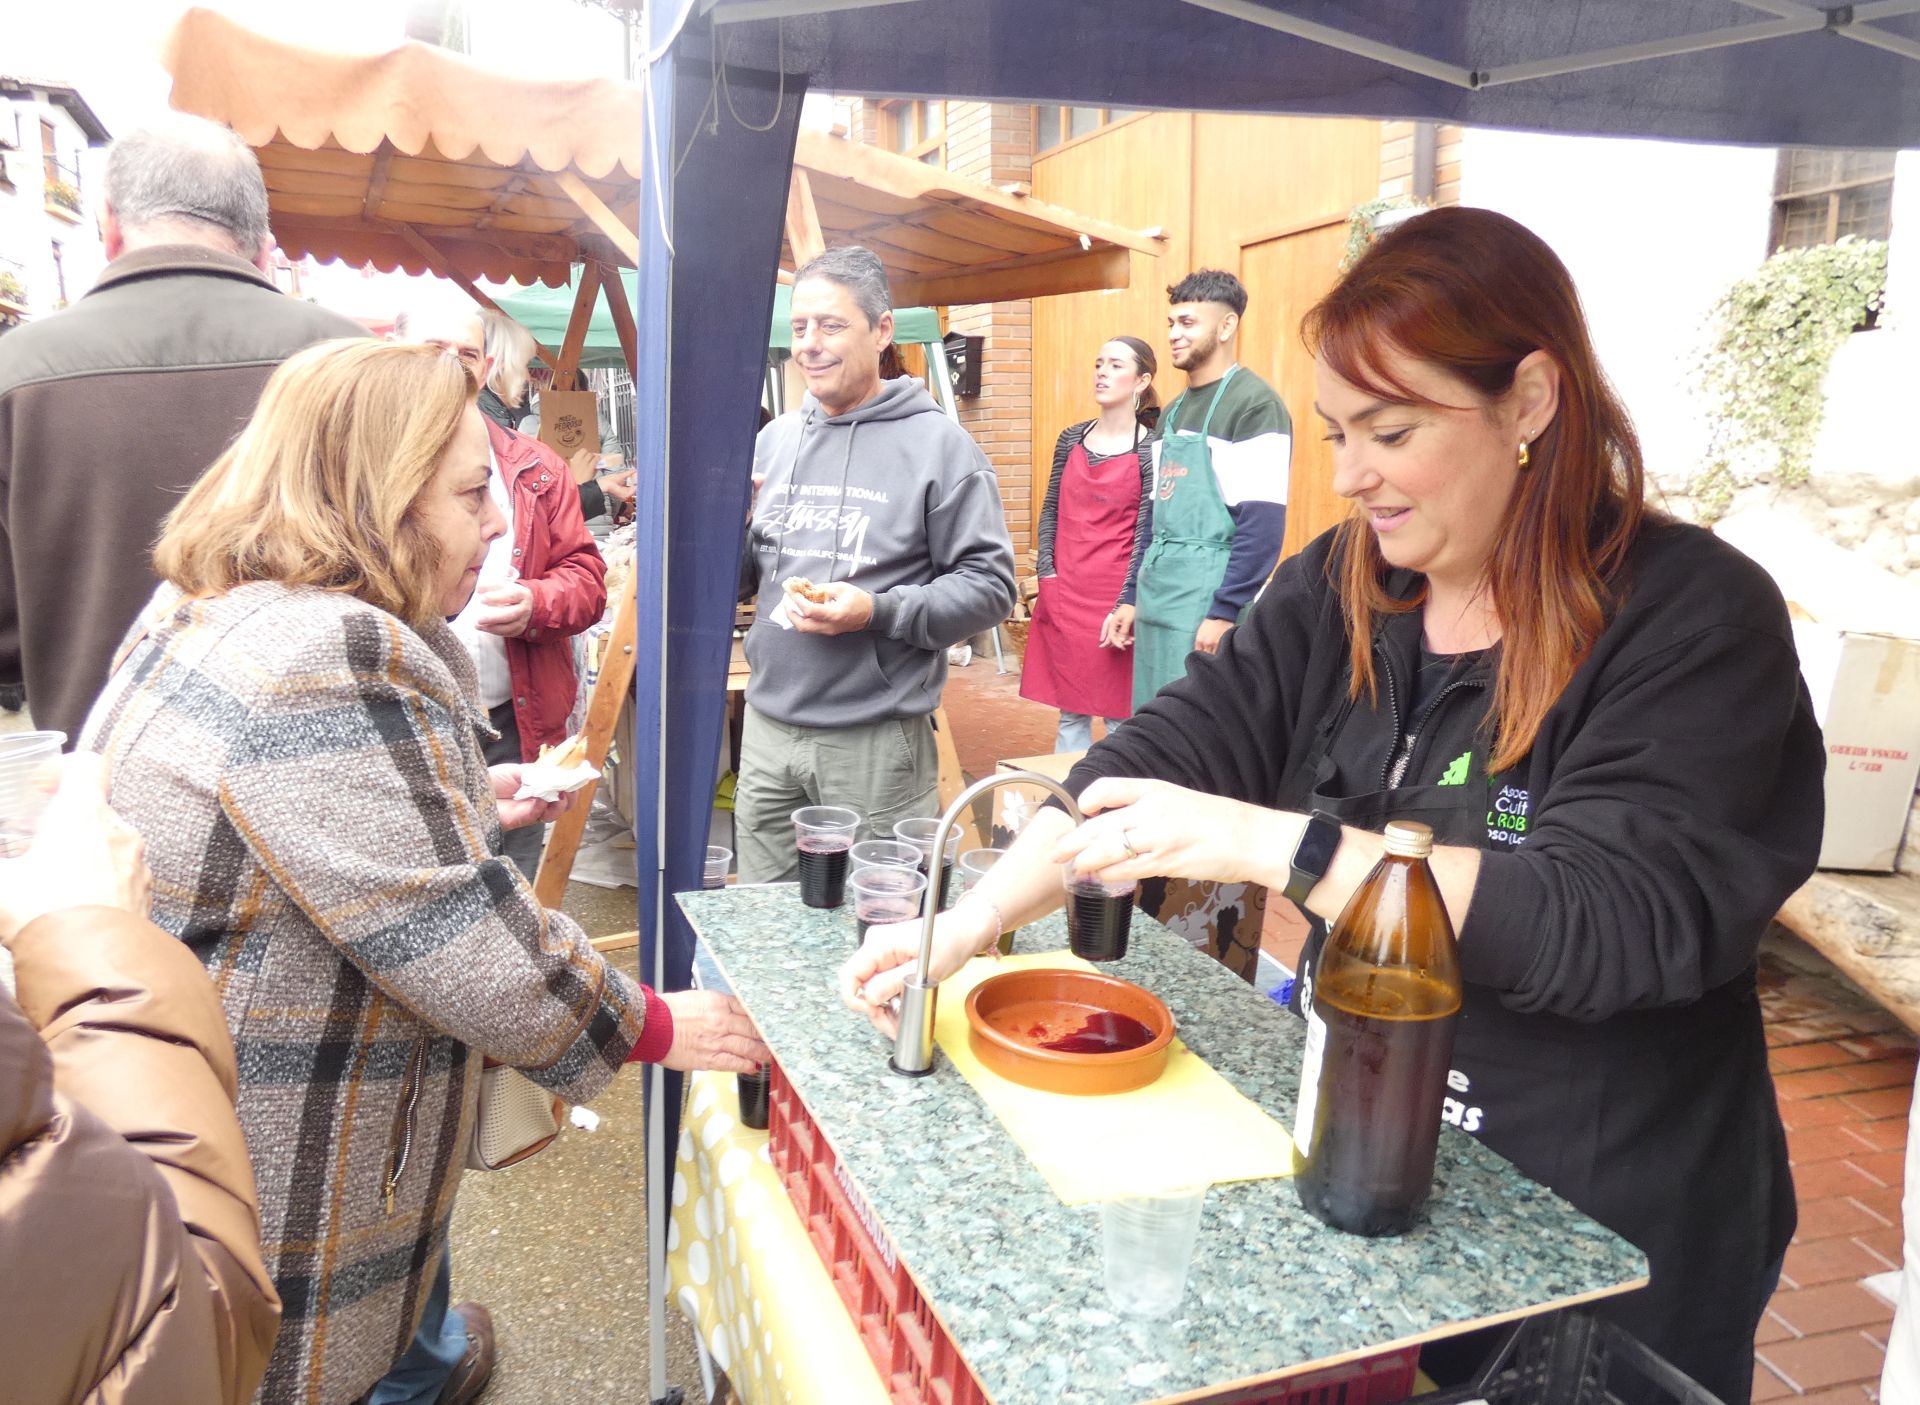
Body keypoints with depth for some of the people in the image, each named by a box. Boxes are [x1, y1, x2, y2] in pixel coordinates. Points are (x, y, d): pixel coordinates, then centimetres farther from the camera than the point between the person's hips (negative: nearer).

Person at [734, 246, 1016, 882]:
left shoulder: (938, 444, -6)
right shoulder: (774, 439, 11)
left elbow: (990, 586, -10)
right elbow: (742, 577, 15)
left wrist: (878, 611, -21)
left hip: (877, 740, -5)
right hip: (768, 727, 5)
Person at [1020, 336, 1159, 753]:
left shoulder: (1150, 447, -4)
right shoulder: (1071, 439, 9)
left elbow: (1147, 531, -7)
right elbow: (1050, 511, 13)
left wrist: (1129, 604, -12)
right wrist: (1046, 573, 0)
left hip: (1118, 596, -4)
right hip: (1064, 593, 4)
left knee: (1120, 715, 2)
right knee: (1070, 713, 12)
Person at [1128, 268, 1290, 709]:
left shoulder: (1254, 403, -10)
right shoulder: (1173, 412, 16)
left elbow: (1263, 525, -16)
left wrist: (1224, 613, -19)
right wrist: (1132, 597, 16)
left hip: (1208, 603, -8)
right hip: (1157, 603, 8)